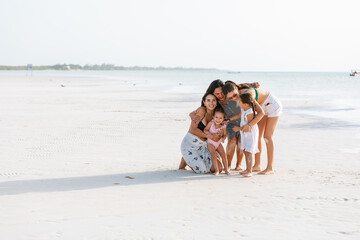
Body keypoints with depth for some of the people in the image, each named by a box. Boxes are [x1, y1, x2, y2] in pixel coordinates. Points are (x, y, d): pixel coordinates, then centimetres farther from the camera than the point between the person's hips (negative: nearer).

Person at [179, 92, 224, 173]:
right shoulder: (201, 110, -15)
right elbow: (192, 129, -17)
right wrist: (209, 136, -19)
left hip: (203, 146, 7)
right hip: (190, 144, -7)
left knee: (218, 169, -3)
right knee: (202, 170, -20)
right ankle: (186, 159, 11)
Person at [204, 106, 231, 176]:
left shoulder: (223, 126, -13)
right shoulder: (211, 123, -18)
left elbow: (225, 135, 1)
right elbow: (205, 130, -10)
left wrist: (223, 138, -21)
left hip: (218, 142, 3)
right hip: (211, 142, -2)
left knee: (223, 155, -4)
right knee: (213, 155, -15)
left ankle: (226, 169, 7)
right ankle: (216, 170, -9)